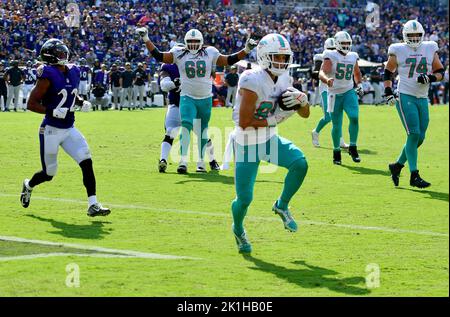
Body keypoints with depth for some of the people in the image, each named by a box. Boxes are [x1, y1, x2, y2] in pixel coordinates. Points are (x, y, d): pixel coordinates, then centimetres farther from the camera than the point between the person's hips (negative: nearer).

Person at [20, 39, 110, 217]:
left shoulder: (73, 72, 6)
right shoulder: (48, 76, -16)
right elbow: (31, 103, -14)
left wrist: (82, 103, 3)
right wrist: (52, 111, -26)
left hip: (69, 129, 6)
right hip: (51, 130, -6)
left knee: (86, 162, -10)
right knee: (48, 174, 6)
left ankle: (93, 205, -9)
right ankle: (29, 186, 40)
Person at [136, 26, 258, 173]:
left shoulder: (209, 53, 4)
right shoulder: (179, 53, 1)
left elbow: (229, 60, 9)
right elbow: (159, 56, 0)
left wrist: (246, 50, 3)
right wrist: (146, 40, -7)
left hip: (205, 98, 2)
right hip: (187, 97, -2)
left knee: (203, 131, 10)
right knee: (186, 125, -20)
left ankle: (201, 162, 22)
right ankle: (183, 161, -23)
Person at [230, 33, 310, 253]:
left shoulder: (284, 80, -1)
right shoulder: (252, 82, -25)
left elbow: (305, 114, 6)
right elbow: (244, 122, -26)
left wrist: (302, 99, -15)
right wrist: (272, 120, -19)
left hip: (270, 140, 6)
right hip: (247, 144, -6)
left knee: (300, 163, -21)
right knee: (244, 198, -2)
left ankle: (282, 206, 4)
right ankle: (238, 229, 33)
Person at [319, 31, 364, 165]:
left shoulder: (353, 57, 9)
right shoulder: (331, 56, -7)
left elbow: (357, 73, 28)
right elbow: (322, 73, -21)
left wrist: (359, 85, 13)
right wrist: (327, 80, -42)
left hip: (349, 92, 3)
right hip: (335, 94, -3)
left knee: (354, 117, -20)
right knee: (336, 125, 2)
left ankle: (353, 148, -8)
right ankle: (336, 151, 21)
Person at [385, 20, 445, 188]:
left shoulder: (430, 49, 9)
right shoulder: (398, 51, 1)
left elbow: (440, 72, 11)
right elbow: (388, 72, 10)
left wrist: (430, 78, -10)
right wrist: (388, 92, -2)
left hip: (422, 98, 5)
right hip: (405, 97, -5)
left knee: (419, 138, 4)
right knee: (414, 134, -14)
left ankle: (397, 166, 24)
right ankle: (414, 176, -10)